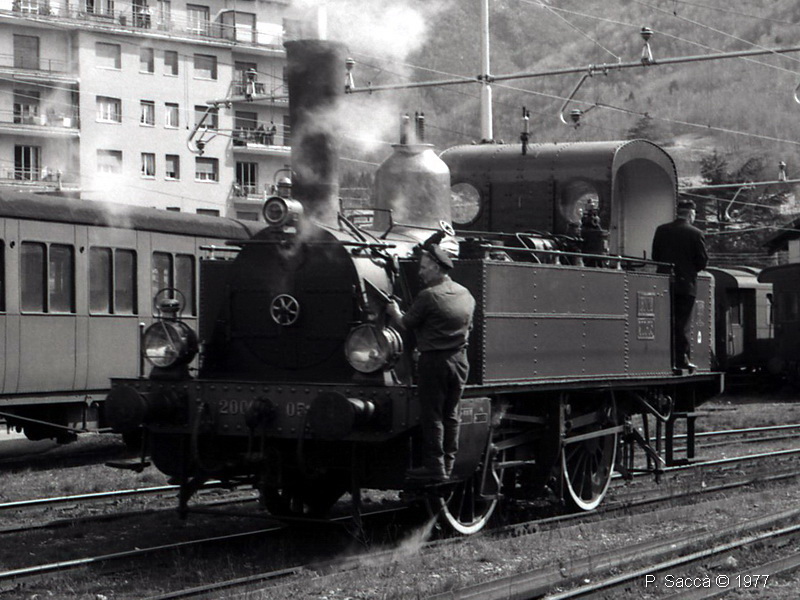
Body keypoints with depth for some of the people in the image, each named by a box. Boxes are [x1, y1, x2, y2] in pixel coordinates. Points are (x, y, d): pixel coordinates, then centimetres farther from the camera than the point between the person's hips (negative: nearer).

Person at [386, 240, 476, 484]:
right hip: (460, 360, 7)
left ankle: (434, 468, 0)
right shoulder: (466, 295, 8)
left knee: (432, 415, -1)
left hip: (434, 361, -7)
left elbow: (407, 324, -4)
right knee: (451, 415, 13)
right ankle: (448, 465, 17)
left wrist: (394, 312, 16)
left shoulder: (428, 296, -14)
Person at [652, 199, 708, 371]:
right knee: (682, 322, 1)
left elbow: (655, 255, 7)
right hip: (686, 283, -3)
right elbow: (702, 261, -6)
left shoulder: (661, 230, 2)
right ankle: (682, 359, 0)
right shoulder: (695, 233, -9)